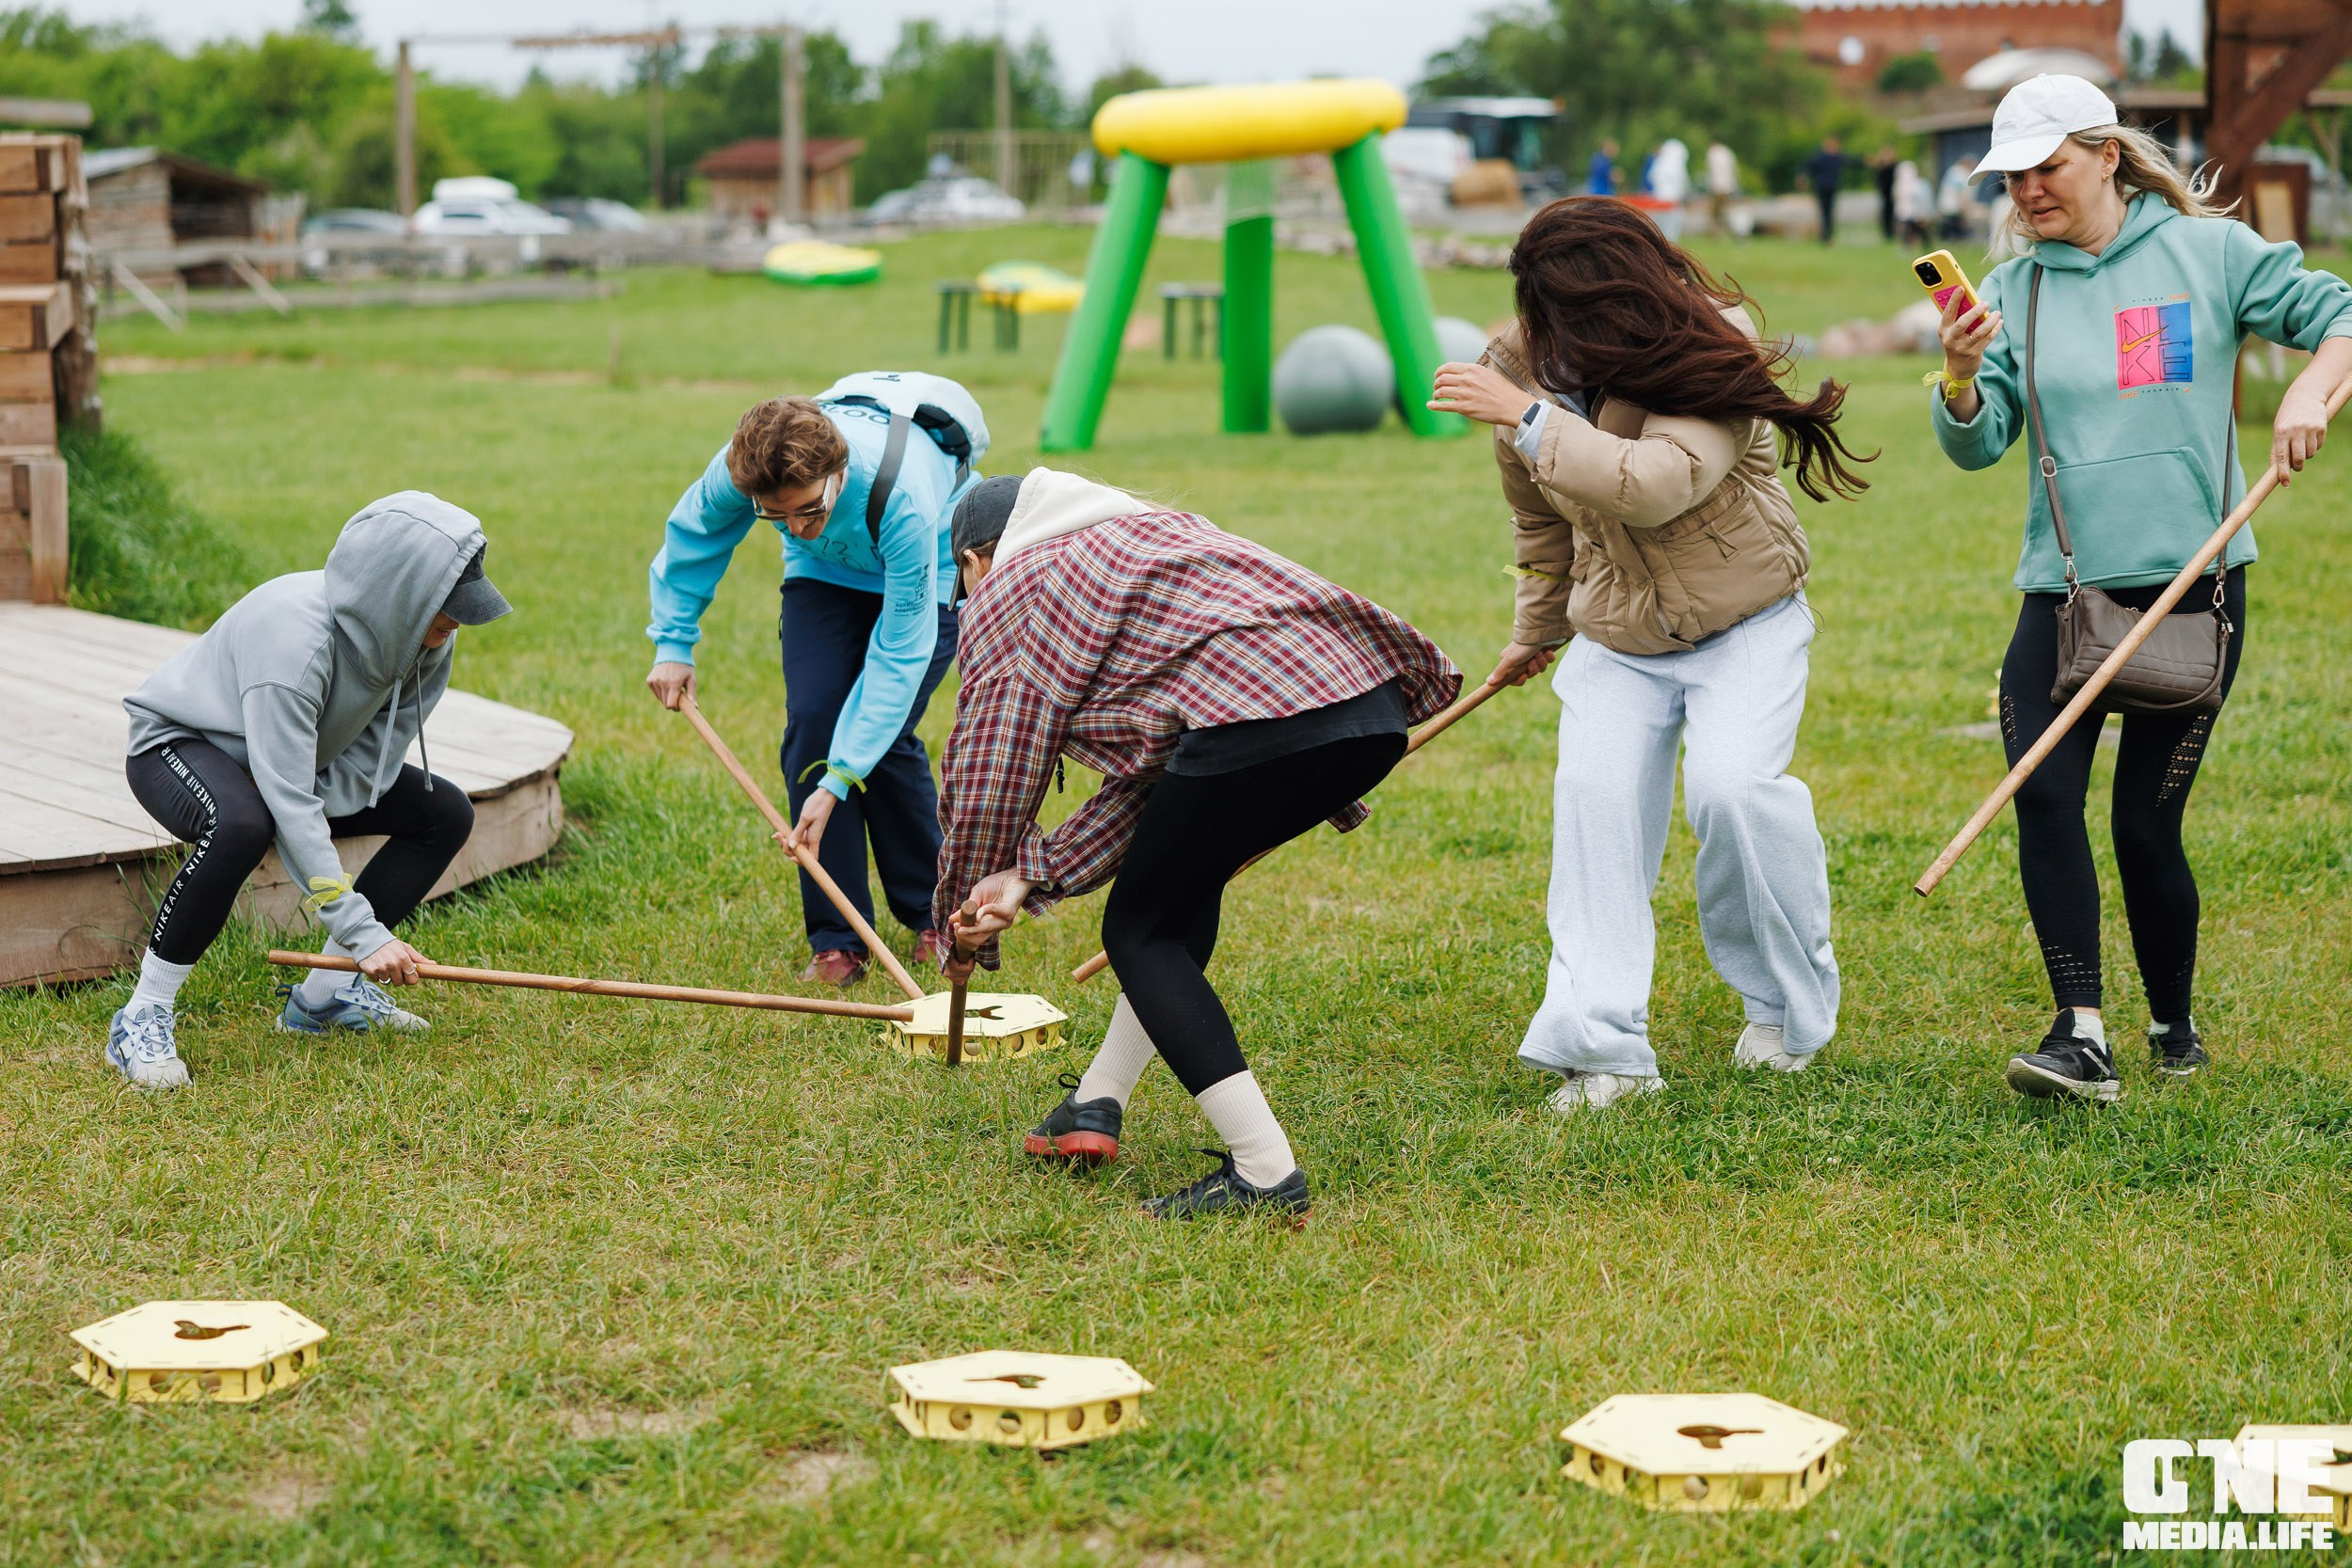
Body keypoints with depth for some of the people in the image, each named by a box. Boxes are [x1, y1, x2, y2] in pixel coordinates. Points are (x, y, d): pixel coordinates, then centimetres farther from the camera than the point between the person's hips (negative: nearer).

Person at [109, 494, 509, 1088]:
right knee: (242, 825, -41)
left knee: (446, 814, -4)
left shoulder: (431, 637, -18)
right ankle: (144, 1018, -26)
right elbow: (290, 806, -40)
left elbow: (378, 751, -7)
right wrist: (364, 934, -40)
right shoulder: (294, 637, -39)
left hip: (301, 756, 8)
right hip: (178, 743, -8)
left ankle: (324, 993, 3)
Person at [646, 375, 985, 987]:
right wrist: (672, 643, -4)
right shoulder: (739, 468, -32)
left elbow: (899, 653, -37)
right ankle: (837, 939, -4)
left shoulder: (903, 497, -44)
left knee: (882, 735, -17)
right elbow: (693, 533, -5)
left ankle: (934, 916, 8)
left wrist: (837, 780, -40)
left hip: (935, 564, -4)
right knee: (811, 721, -14)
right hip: (826, 571, 4)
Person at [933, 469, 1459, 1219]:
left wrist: (963, 927, 36)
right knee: (1184, 887, 29)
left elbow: (989, 779, 20)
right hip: (1375, 710, 9)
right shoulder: (1139, 532, 37)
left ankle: (1265, 1171, -2)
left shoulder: (1009, 590, 16)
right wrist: (1031, 879, 19)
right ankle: (1094, 1107, 33)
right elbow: (1147, 775, 27)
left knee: (1140, 931, 9)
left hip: (1257, 716, -8)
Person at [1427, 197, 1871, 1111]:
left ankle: (1790, 1010, -1)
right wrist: (1539, 630, 26)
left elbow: (1656, 486, -40)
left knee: (1731, 785, -25)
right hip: (1616, 635, 5)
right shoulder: (1523, 366, -3)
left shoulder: (1710, 363, -22)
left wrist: (1531, 418, -38)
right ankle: (1603, 1047, -17)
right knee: (1594, 797, -17)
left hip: (1746, 622, -5)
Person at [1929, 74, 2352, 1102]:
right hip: (2064, 586, 2)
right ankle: (2081, 1035, -16)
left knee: (2145, 824, -2)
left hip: (2194, 582, -2)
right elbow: (1977, 445, -1)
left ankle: (2175, 1027, 21)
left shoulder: (2207, 251, 2)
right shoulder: (2013, 289, 7)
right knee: (2041, 794, -18)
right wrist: (1961, 380, -21)